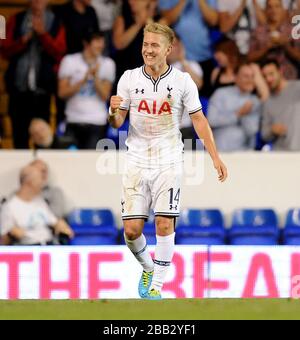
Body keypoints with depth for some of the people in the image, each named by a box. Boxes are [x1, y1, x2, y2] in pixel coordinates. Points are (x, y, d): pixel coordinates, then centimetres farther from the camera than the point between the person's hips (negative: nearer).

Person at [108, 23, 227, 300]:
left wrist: (216, 157, -2)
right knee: (132, 230, -3)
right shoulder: (129, 78, 1)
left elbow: (198, 120, 3)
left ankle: (157, 286, 0)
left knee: (164, 225, -10)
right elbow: (117, 123, 3)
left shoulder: (182, 81, -3)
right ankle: (148, 268, 27)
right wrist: (113, 112, -21)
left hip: (168, 162, -1)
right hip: (137, 161, 2)